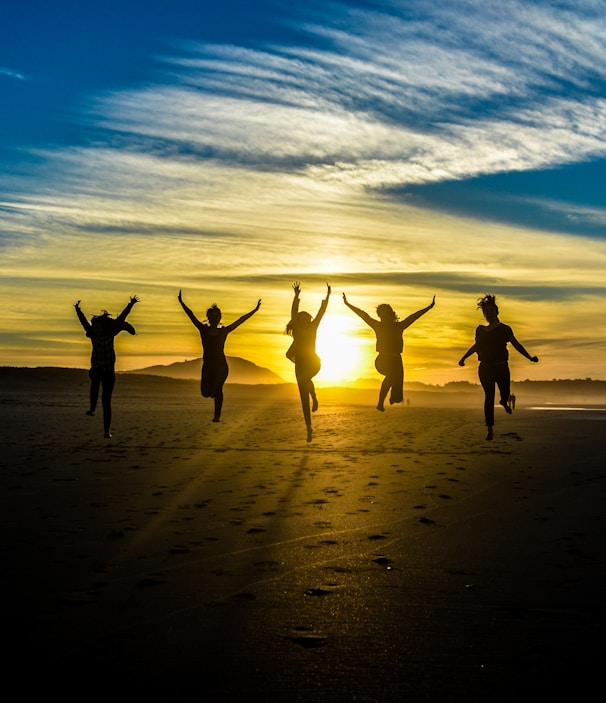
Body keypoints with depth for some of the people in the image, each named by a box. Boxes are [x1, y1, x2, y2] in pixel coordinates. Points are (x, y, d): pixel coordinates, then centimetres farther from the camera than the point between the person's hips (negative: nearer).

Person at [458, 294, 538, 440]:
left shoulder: (504, 329, 1)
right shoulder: (480, 330, 8)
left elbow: (516, 345, 4)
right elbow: (476, 346, 24)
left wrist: (530, 358, -4)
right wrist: (463, 358, 24)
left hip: (501, 368, -1)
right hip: (485, 368, 1)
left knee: (505, 394, 1)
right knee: (489, 396, -8)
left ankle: (505, 401, 43)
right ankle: (489, 429, -7)